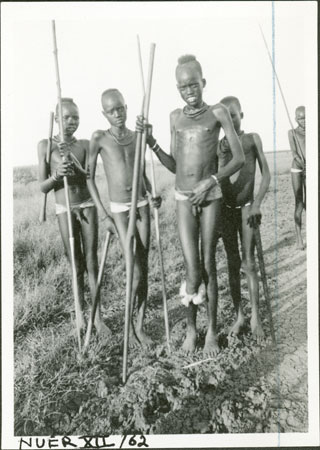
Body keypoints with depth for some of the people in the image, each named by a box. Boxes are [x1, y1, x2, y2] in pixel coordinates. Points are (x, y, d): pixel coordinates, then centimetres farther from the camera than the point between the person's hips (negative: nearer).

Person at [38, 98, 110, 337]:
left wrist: (71, 158, -24)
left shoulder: (85, 144, 1)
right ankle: (80, 313, 19)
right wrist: (56, 174, -21)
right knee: (76, 265, 4)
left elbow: (89, 175, -11)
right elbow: (43, 187, -2)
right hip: (64, 209, -1)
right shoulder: (46, 145, -2)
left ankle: (97, 316, 6)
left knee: (92, 263, 0)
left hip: (87, 206, 1)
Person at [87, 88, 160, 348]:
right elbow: (89, 178, -3)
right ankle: (128, 324, 14)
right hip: (120, 210, -4)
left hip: (143, 206, 4)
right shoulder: (100, 138, -5)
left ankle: (140, 326, 17)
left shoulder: (137, 137, 7)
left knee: (144, 269, 4)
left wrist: (153, 195, 2)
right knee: (136, 272, -9)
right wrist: (103, 215, -8)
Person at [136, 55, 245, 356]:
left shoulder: (218, 112, 1)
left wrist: (211, 181, -13)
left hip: (211, 197, -2)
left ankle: (212, 331, 20)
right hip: (183, 199, 2)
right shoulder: (175, 117, 10)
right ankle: (190, 328, 19)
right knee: (192, 269, -2)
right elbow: (174, 166, 12)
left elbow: (239, 158, -3)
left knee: (209, 266, 4)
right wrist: (151, 141, 1)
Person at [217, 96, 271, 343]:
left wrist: (257, 204, -9)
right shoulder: (219, 144, 6)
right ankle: (239, 316, 20)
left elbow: (266, 175, 0)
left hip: (246, 208, -2)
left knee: (249, 264, -4)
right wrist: (223, 155, -11)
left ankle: (255, 317, 11)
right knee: (233, 264, 8)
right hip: (225, 208, 2)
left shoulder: (253, 138, 2)